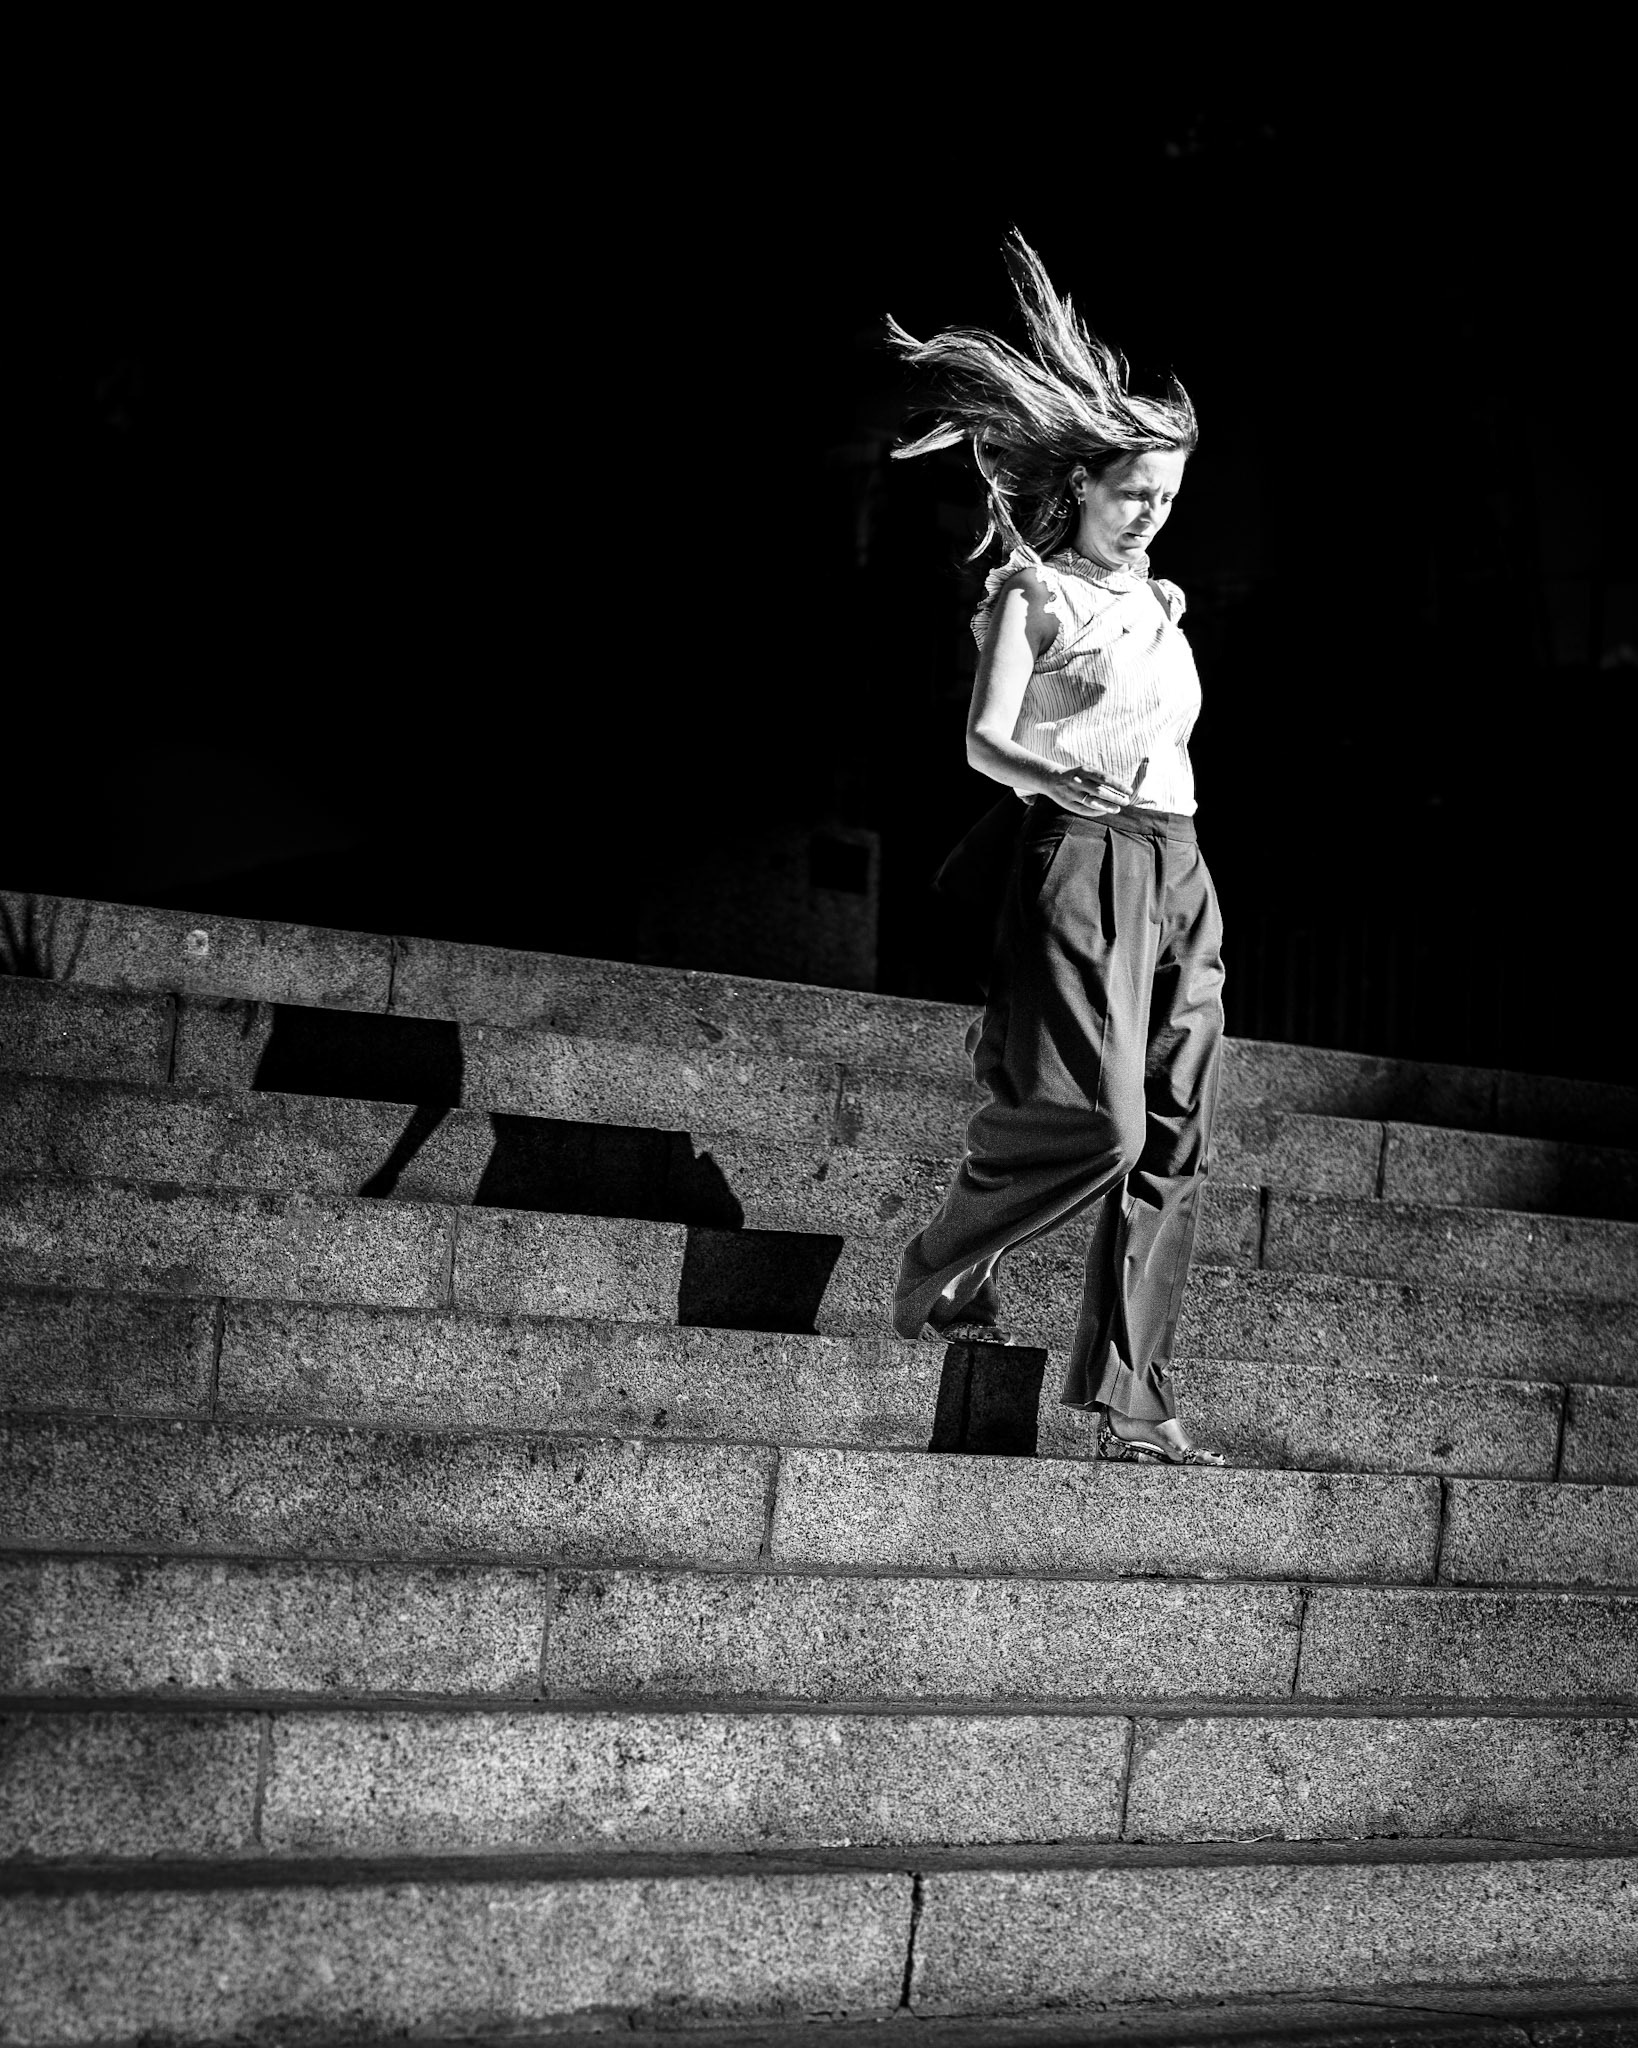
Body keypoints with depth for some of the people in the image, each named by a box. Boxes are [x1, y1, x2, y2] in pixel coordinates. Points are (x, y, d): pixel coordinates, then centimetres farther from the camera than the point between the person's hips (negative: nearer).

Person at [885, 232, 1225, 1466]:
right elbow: (985, 742, -7)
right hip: (1078, 860, -7)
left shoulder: (1162, 606, 20)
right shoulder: (1031, 592, 2)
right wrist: (1063, 775, -24)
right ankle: (942, 1269, 9)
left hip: (1177, 869, 7)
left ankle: (1133, 1403, 2)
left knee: (1173, 1144, -1)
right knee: (1099, 1123, -18)